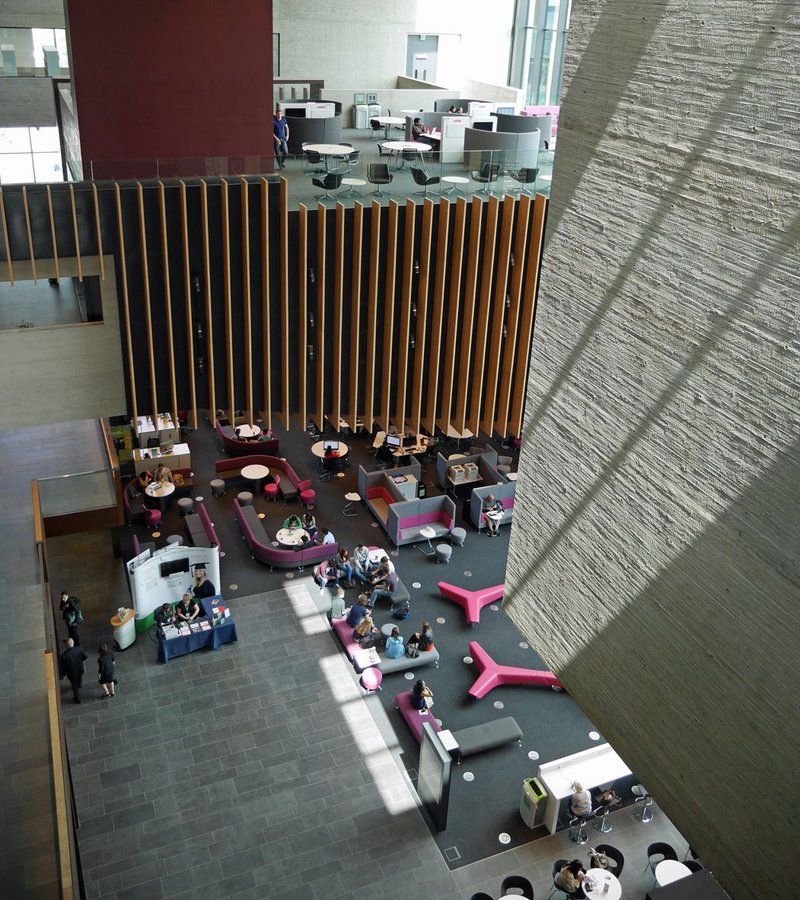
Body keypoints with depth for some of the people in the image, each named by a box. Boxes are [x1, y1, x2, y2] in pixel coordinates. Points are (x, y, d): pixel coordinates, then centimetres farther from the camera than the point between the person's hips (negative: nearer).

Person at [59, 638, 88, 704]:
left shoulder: (64, 655, -31)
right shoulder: (79, 649, -24)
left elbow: (63, 666, -18)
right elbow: (84, 657, -7)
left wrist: (64, 674, -1)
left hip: (71, 673, -3)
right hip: (80, 670, 3)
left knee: (75, 686, 20)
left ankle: (77, 699, 38)